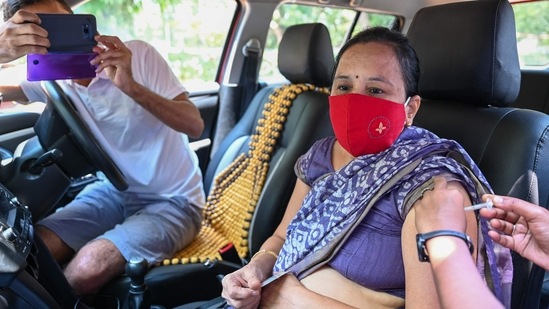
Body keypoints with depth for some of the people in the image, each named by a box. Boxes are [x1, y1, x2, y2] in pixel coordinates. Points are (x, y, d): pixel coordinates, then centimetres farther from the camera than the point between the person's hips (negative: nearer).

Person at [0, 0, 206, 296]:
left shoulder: (137, 54, -13)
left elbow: (195, 126, -19)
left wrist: (131, 86, -33)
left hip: (174, 201, -4)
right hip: (115, 191, 5)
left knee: (88, 267, -25)